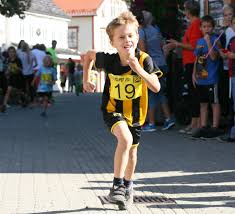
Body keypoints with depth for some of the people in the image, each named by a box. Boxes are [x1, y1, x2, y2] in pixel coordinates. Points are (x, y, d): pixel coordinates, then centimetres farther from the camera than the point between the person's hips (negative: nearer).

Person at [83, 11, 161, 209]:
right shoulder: (109, 60, -21)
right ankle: (116, 186, -21)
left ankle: (128, 186, 43)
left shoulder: (144, 60, -22)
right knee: (125, 139, -29)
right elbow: (89, 55, -1)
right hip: (113, 109, -2)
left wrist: (139, 70, -42)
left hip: (135, 112, 2)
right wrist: (86, 80, 0)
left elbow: (156, 87, -30)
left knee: (132, 150, 17)